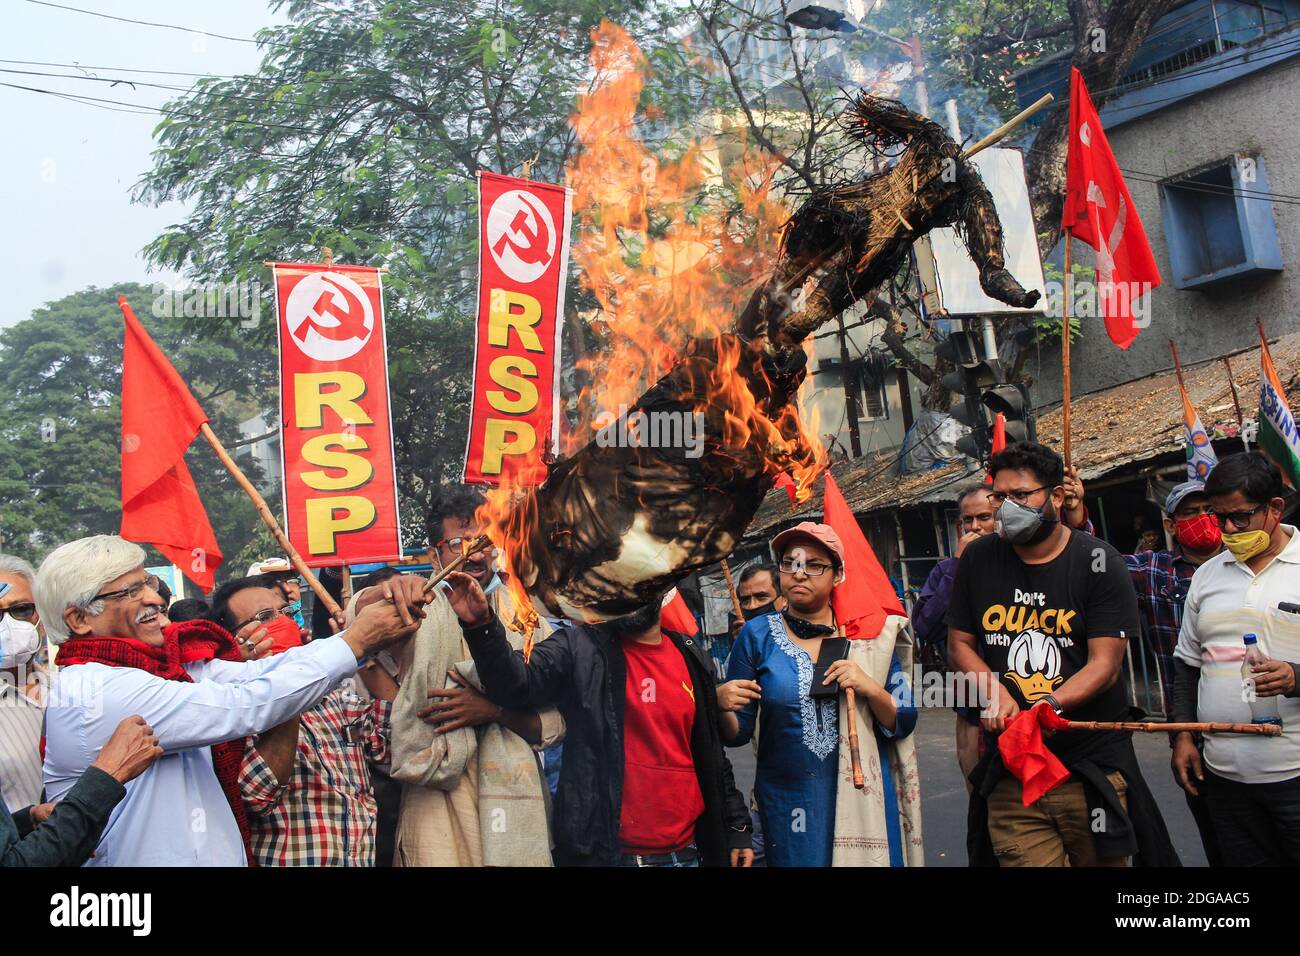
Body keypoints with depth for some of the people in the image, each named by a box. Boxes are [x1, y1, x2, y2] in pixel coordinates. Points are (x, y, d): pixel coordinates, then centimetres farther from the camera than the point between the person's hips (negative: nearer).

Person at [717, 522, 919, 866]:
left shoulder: (865, 635, 1)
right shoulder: (758, 635, -3)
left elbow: (904, 724, 2)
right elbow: (738, 734, 0)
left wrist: (872, 689, -16)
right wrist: (721, 707, -21)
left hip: (864, 795, 1)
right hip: (788, 801, -1)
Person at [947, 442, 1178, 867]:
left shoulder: (1099, 563, -3)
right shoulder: (978, 559, 6)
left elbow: (1104, 664, -9)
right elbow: (960, 645, 12)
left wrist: (1047, 704, -25)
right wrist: (997, 693, -8)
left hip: (1092, 767, -1)